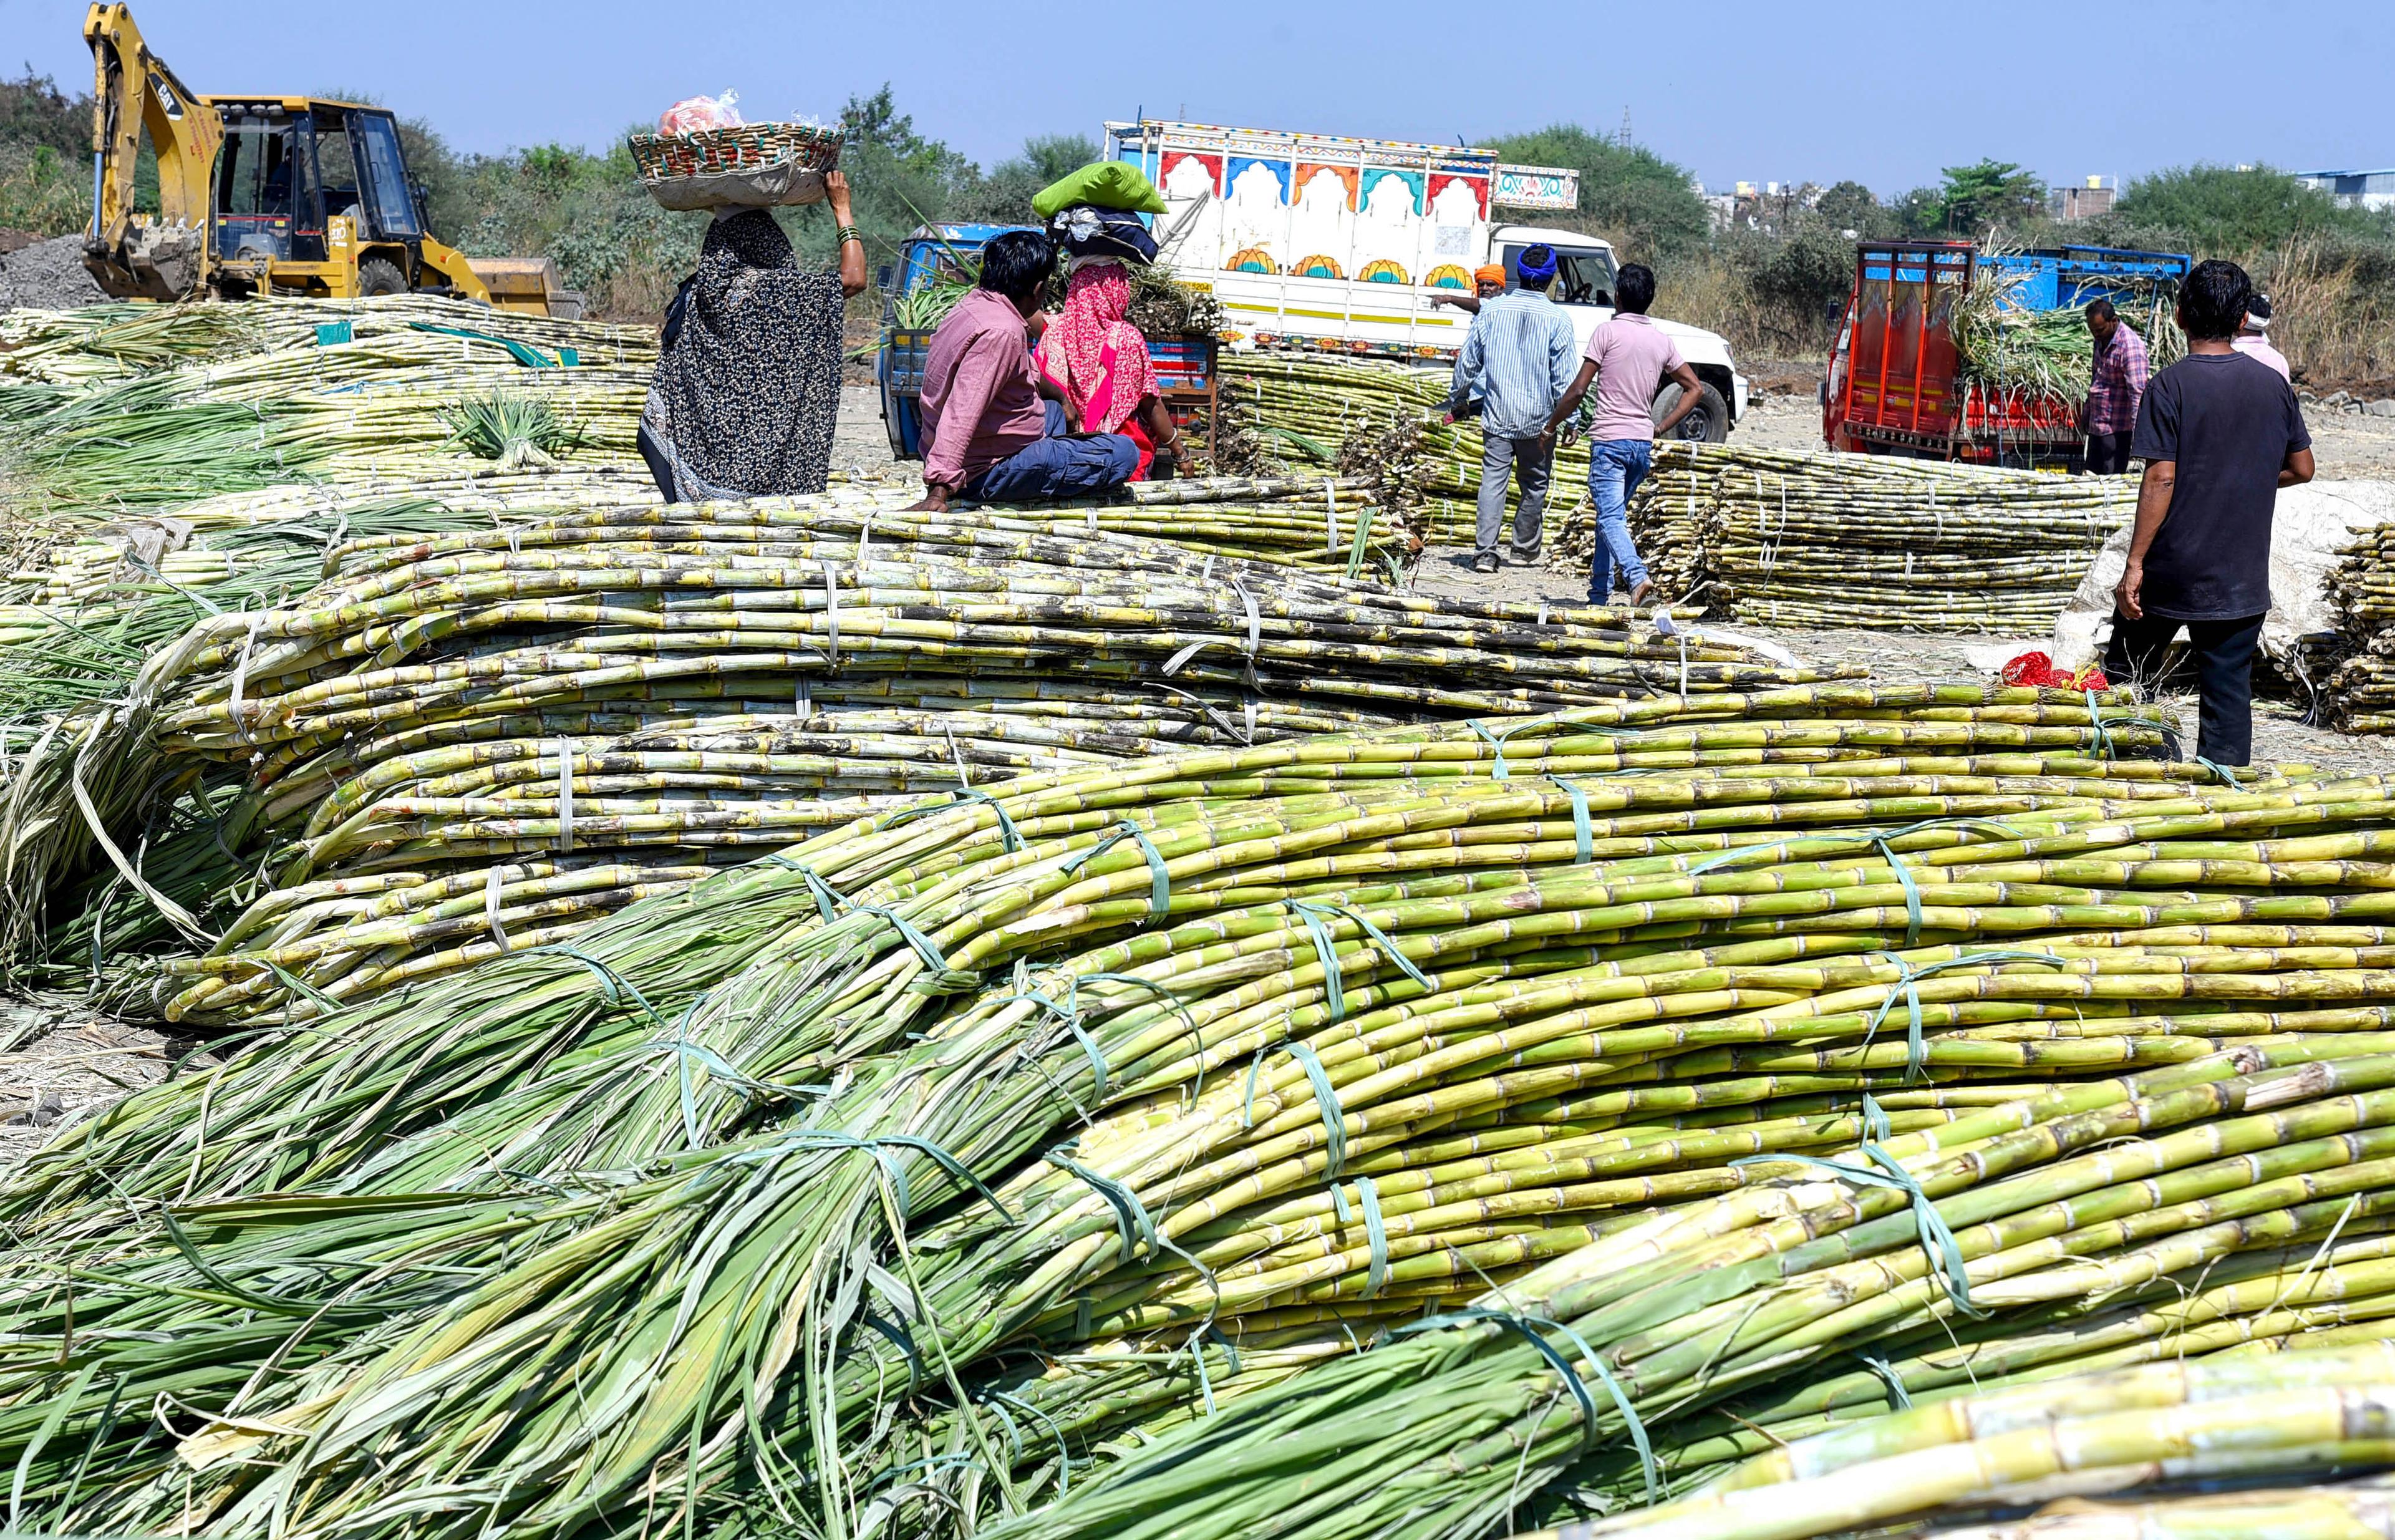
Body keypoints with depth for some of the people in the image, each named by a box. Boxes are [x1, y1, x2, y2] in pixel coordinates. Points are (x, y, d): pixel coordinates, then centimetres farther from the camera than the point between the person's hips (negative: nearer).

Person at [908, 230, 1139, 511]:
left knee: (1056, 412, 35)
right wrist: (939, 493, -39)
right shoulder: (1001, 332, -25)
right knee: (1123, 453, -13)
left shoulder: (976, 304, 8)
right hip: (986, 474, -10)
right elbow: (961, 414, -33)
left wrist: (1060, 398, 42)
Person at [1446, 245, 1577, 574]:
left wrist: (1458, 400, 17)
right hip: (1539, 420, -1)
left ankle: (1485, 553, -9)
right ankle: (1524, 549, 25)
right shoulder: (1558, 320, -7)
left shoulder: (1492, 310, -1)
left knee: (1493, 481, 0)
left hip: (1498, 415, 1)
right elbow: (1563, 377, -7)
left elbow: (1468, 362, 4)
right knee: (1535, 485, 14)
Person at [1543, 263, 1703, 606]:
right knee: (1613, 513, 18)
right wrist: (1661, 428, 14)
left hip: (1609, 439, -6)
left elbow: (1578, 390, -9)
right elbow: (1693, 388, 13)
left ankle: (1637, 576, -35)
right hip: (1643, 443, 6)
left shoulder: (1607, 332, -6)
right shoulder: (1662, 340, 10)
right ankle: (1599, 592, 20)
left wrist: (1552, 425, 4)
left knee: (1611, 517, -12)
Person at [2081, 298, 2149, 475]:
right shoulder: (2100, 341, 11)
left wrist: (2137, 429, -30)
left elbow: (2137, 392, -25)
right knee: (2091, 478, 12)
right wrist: (2086, 414, 26)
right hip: (2096, 425, 9)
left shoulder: (2130, 346, -20)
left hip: (2117, 427, -9)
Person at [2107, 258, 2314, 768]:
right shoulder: (2272, 384, 1)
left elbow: (2161, 479, -16)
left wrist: (2135, 563, -14)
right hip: (2243, 577, 3)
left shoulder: (2171, 385, -12)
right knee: (2230, 691, 7)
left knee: (2129, 677, 13)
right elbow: (2302, 469, 8)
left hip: (2171, 573, -3)